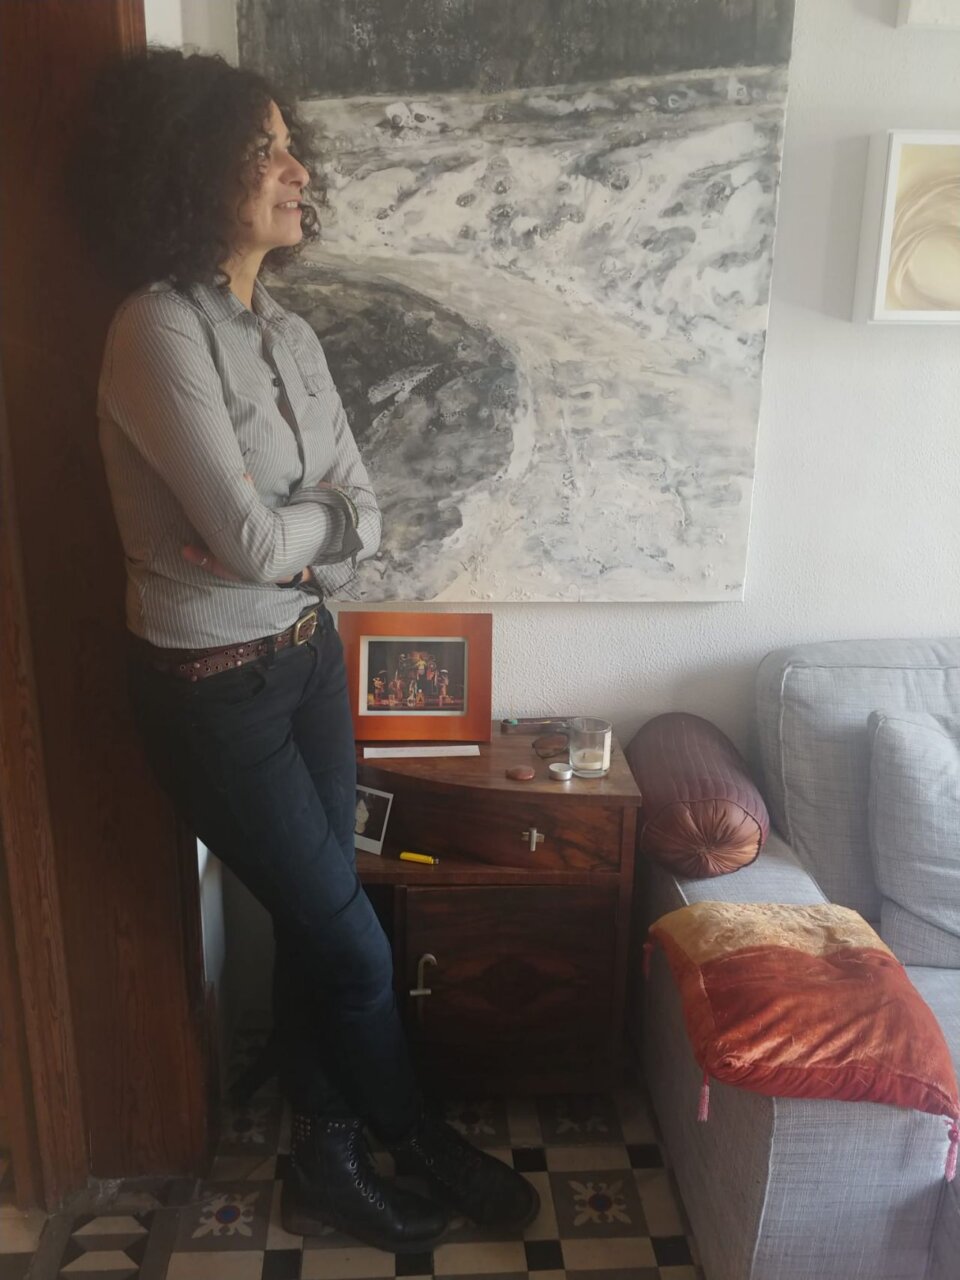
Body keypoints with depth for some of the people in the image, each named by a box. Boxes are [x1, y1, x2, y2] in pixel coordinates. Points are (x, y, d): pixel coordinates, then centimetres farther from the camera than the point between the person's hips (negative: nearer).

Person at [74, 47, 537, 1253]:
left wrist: (281, 542, -16)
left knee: (312, 930, 17)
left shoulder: (290, 334, 5)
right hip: (210, 687, -7)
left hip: (307, 657, 7)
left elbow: (363, 519, 3)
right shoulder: (158, 332, -19)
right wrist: (322, 519, -4)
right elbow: (246, 536, -23)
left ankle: (328, 1163, 40)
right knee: (353, 941, 8)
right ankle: (416, 1137, 38)